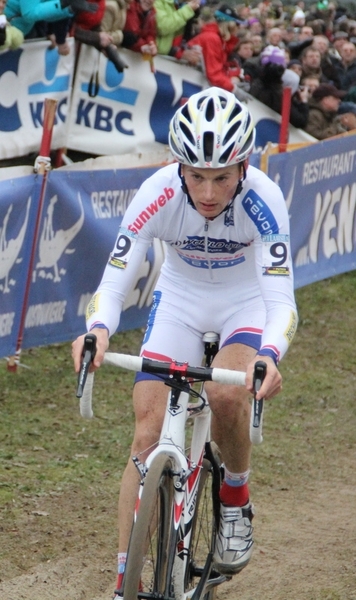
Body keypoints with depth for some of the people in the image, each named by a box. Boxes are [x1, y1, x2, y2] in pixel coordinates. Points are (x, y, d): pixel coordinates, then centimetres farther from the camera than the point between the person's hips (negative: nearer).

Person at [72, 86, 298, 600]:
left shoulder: (263, 200, -31)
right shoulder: (158, 194, -28)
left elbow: (280, 297, -36)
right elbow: (115, 279, -31)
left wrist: (269, 356, -56)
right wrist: (98, 329, -53)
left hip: (246, 301, -2)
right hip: (179, 299, 2)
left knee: (227, 394, -31)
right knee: (147, 435, -10)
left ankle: (235, 499, -1)